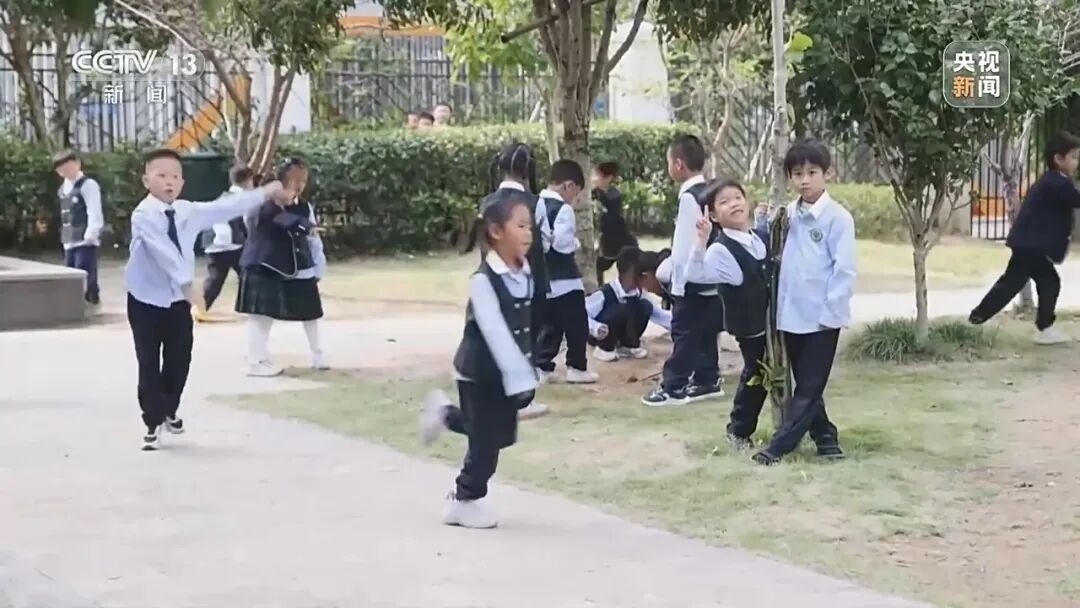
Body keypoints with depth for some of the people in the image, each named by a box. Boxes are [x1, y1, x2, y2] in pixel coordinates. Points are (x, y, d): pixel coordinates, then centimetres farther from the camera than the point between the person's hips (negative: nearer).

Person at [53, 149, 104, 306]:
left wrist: (90, 235, -23)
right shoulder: (63, 188, 17)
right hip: (70, 242, 9)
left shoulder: (88, 185, -9)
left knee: (84, 279, -11)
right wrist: (65, 237, 16)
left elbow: (95, 213, -16)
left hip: (85, 242, -9)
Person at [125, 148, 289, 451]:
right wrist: (187, 283, -37)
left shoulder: (188, 211, 1)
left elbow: (225, 209, 5)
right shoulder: (143, 215, -19)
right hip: (146, 300, -5)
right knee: (149, 363, 0)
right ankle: (153, 423, 10)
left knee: (180, 359, 13)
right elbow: (163, 251, -29)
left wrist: (264, 193, 5)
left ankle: (170, 411, 37)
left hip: (178, 299, 5)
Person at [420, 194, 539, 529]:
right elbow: (497, 335, -27)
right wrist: (520, 380, -27)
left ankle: (446, 413, 36)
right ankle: (463, 501, 21)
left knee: (502, 435, 16)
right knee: (486, 441, 1)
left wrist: (527, 373, 7)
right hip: (481, 373, -7)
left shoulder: (525, 273, 0)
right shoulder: (484, 280, -24)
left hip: (509, 371, 7)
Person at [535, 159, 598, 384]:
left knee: (549, 325, 15)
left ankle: (542, 366, 13)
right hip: (564, 278, -7)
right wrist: (576, 243, -5)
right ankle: (576, 367, 9)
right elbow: (562, 243, -23)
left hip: (543, 278, 7)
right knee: (576, 325, 5)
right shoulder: (563, 209, -17)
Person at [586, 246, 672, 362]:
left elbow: (658, 313, 6)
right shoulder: (604, 294, -27)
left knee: (645, 306, -16)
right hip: (601, 334, -6)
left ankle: (628, 346, 2)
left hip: (619, 333, 6)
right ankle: (605, 348, -12)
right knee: (623, 309, -34)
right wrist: (595, 327, -46)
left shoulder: (637, 294, -5)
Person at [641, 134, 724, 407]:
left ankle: (674, 387, 4)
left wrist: (678, 281, -15)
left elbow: (684, 243, -20)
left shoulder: (690, 197, -18)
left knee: (684, 333, -2)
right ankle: (706, 381, 21)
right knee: (705, 333, 14)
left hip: (692, 280, -9)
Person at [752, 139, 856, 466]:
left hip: (822, 316, -6)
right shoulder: (788, 215, 8)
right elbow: (776, 255, 13)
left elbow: (844, 268, -13)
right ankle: (825, 436, 25)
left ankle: (780, 445, 3)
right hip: (792, 313, 6)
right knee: (804, 383, 13)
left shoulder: (837, 217, -10)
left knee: (809, 387, 0)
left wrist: (830, 310, -15)